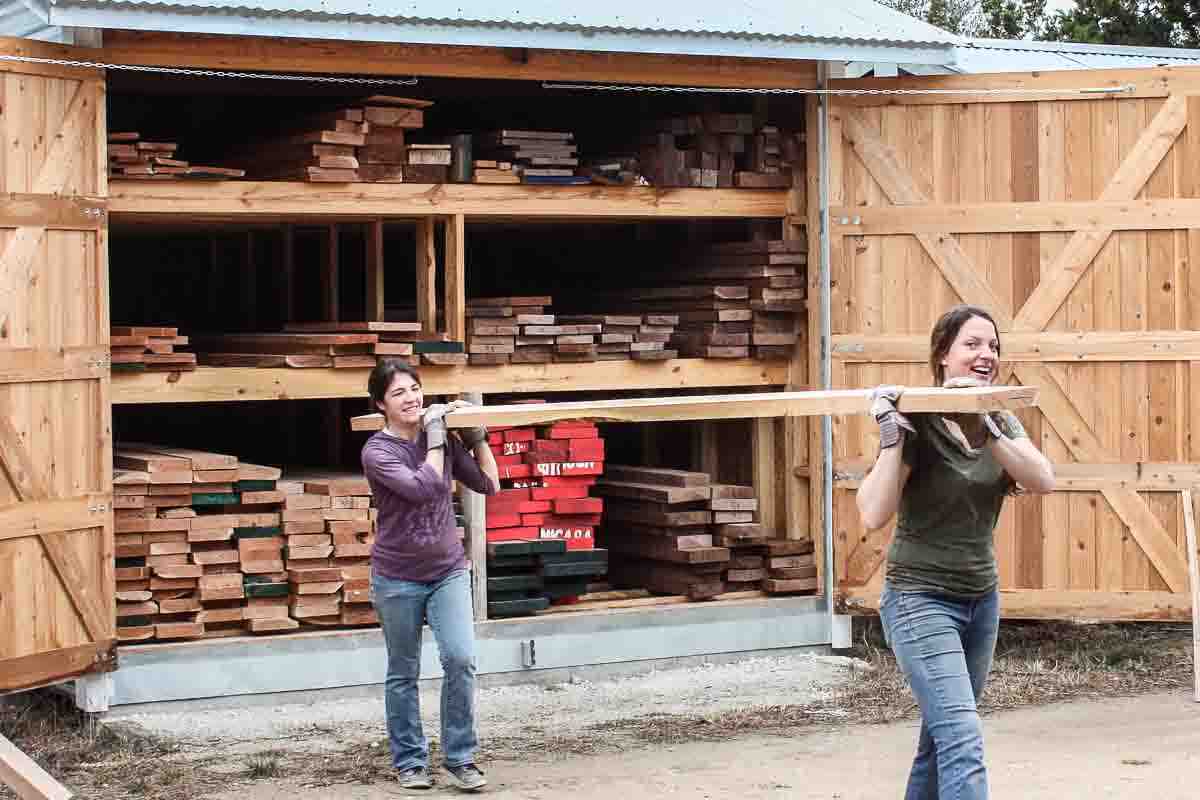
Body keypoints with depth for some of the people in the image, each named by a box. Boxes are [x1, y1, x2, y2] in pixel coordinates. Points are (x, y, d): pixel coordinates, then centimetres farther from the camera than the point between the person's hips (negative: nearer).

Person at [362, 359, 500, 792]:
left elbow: (488, 484, 8)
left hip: (449, 570, 3)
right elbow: (425, 488, -26)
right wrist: (435, 438, -17)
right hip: (398, 578, -3)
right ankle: (410, 761, 20)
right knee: (403, 674, 7)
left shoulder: (442, 438, 2)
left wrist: (476, 436, -1)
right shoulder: (377, 452, -13)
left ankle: (461, 757, 1)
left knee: (460, 660, -11)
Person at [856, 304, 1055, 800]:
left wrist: (986, 425, -23)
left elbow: (1043, 481, -13)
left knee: (941, 737, 14)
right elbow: (874, 515, -21)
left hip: (982, 598, 7)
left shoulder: (1000, 421, 6)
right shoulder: (917, 424, -13)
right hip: (921, 600, -7)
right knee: (964, 744, -17)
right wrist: (891, 436, -27)